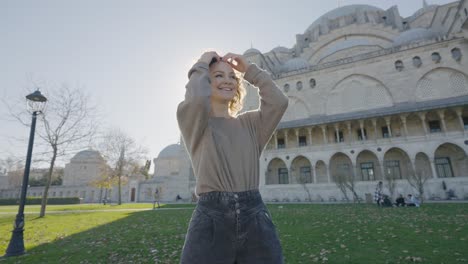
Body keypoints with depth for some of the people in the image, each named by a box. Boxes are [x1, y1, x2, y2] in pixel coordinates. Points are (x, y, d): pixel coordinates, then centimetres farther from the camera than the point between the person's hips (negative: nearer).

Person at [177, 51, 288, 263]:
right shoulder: (195, 123, 4)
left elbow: (278, 101, 0)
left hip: (255, 218, 4)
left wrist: (250, 70, 8)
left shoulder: (249, 123, 14)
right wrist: (202, 65, 0)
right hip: (211, 218, -3)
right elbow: (196, 99, -18)